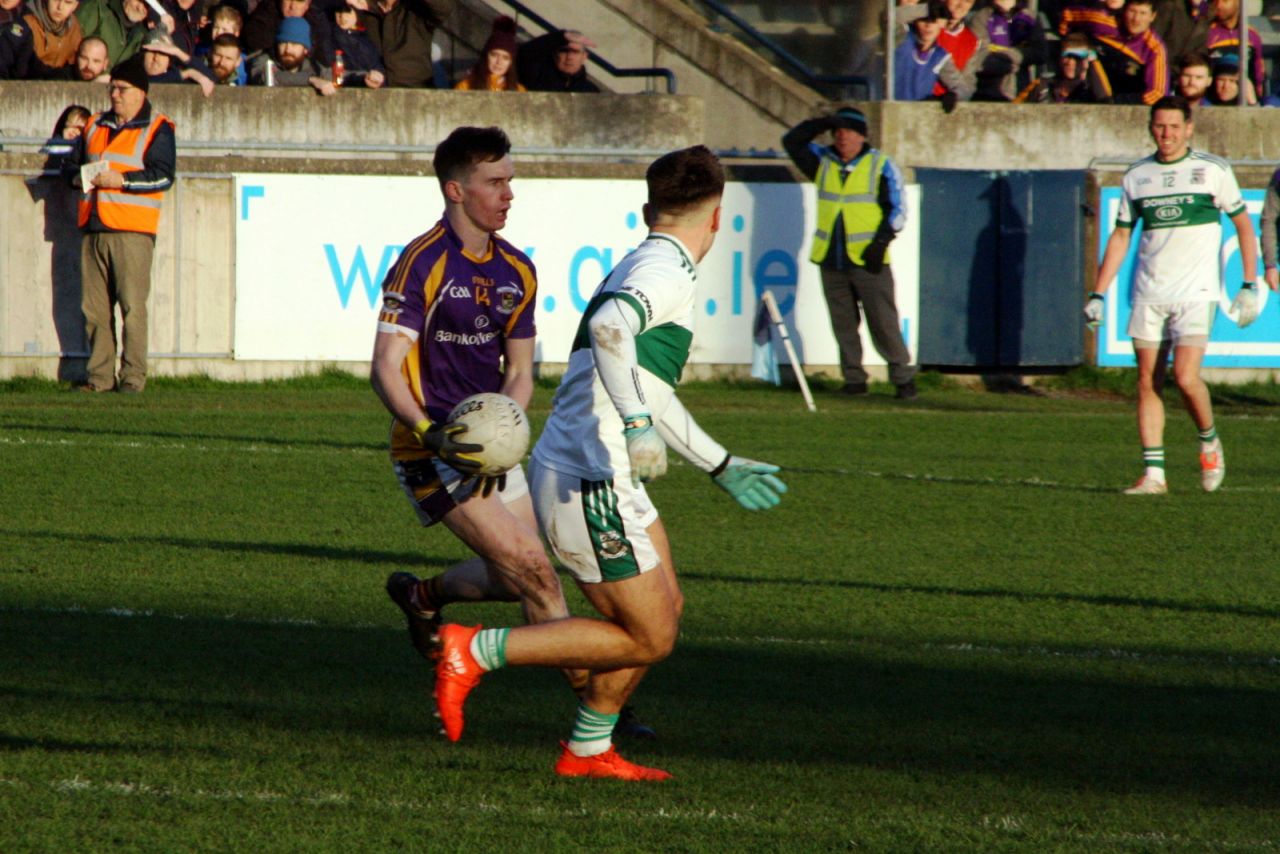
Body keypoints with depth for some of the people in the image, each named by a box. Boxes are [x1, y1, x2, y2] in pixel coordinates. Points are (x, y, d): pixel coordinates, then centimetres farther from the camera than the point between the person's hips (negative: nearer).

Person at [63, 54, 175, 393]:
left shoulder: (156, 129, 2)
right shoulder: (95, 126, 22)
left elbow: (162, 175, -9)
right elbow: (73, 163, 25)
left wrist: (119, 180, -16)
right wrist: (78, 177, 2)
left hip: (132, 229, -6)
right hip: (94, 227, 6)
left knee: (132, 305, -9)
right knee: (94, 307, 4)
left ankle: (133, 376, -7)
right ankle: (100, 376, 8)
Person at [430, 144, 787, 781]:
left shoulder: (648, 268, 18)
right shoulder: (665, 270, -13)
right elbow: (608, 327, -35)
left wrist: (721, 467, 36)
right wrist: (637, 421, -41)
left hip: (608, 481, 10)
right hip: (586, 483, -10)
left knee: (665, 609, 17)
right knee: (647, 639, -5)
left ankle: (587, 750, 22)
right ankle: (473, 652, -6)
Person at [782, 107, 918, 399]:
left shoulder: (881, 166, 1)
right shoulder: (823, 161, 11)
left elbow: (897, 208, 1)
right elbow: (792, 141, 9)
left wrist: (881, 241, -12)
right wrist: (823, 124, -4)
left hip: (868, 261, -4)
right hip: (831, 260, 4)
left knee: (883, 322, -8)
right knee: (843, 324, 5)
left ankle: (903, 377, -1)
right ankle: (854, 379, 11)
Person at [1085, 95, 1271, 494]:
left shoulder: (1213, 170, 0)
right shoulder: (1137, 176, 9)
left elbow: (1243, 224, 7)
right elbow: (1120, 237, 15)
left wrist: (1249, 285, 1)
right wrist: (1098, 294, 9)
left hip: (1196, 292, -4)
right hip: (1148, 295, 4)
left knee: (1186, 377, -16)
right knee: (1147, 383, 0)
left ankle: (1209, 442, 12)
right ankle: (1153, 474, 4)